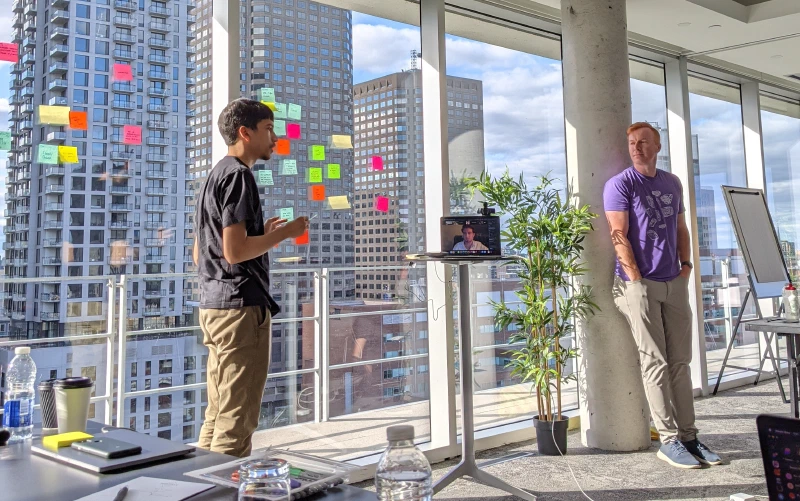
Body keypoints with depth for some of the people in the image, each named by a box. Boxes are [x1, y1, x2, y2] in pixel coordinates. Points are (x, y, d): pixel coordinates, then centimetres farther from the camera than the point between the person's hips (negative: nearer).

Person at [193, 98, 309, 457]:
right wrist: (285, 233, -7)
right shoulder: (238, 175, -10)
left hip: (213, 306, 10)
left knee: (217, 415, 15)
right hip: (241, 306, -10)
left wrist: (263, 234, 20)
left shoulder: (216, 175, 20)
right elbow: (234, 251, -20)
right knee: (236, 420, -5)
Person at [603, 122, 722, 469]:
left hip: (675, 283, 6)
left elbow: (680, 228, 21)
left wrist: (686, 264, 8)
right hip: (640, 284, -6)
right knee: (656, 363, -3)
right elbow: (618, 236, -10)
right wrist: (636, 280, -14)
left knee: (680, 362, 8)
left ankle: (689, 436, 15)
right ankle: (669, 440, 4)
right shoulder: (620, 184, -4)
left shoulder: (672, 183, 15)